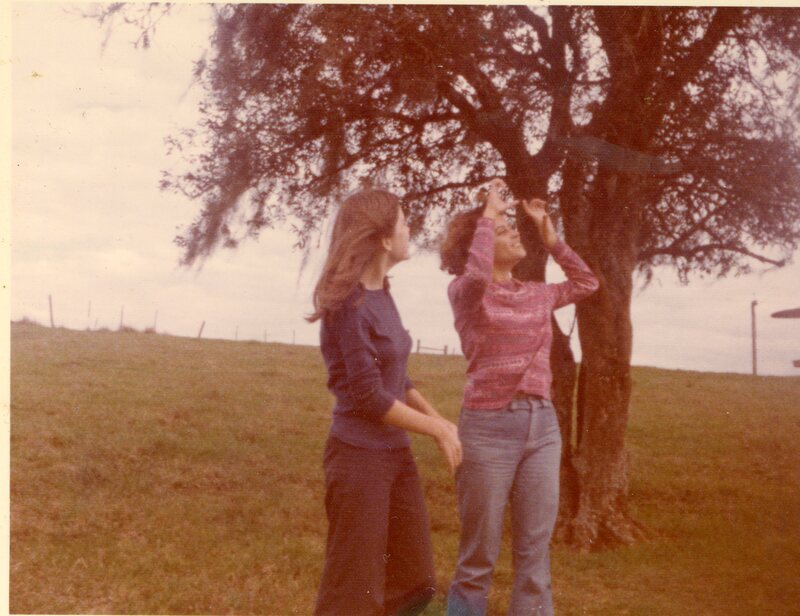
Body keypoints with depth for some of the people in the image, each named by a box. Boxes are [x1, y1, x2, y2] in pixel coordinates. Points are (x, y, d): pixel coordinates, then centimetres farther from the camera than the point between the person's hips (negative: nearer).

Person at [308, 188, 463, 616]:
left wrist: (440, 420, 7)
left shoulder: (381, 293, 7)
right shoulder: (350, 303, -18)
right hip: (359, 456, -8)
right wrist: (437, 430, -9)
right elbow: (369, 397, -19)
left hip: (396, 453, 9)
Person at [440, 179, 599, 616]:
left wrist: (547, 232, 19)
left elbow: (586, 283, 26)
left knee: (535, 551, 9)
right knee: (479, 556, 3)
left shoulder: (537, 295, 13)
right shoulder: (464, 292, -4)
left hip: (543, 425, 6)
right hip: (489, 427, -5)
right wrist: (488, 214, -13)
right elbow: (478, 274, -27)